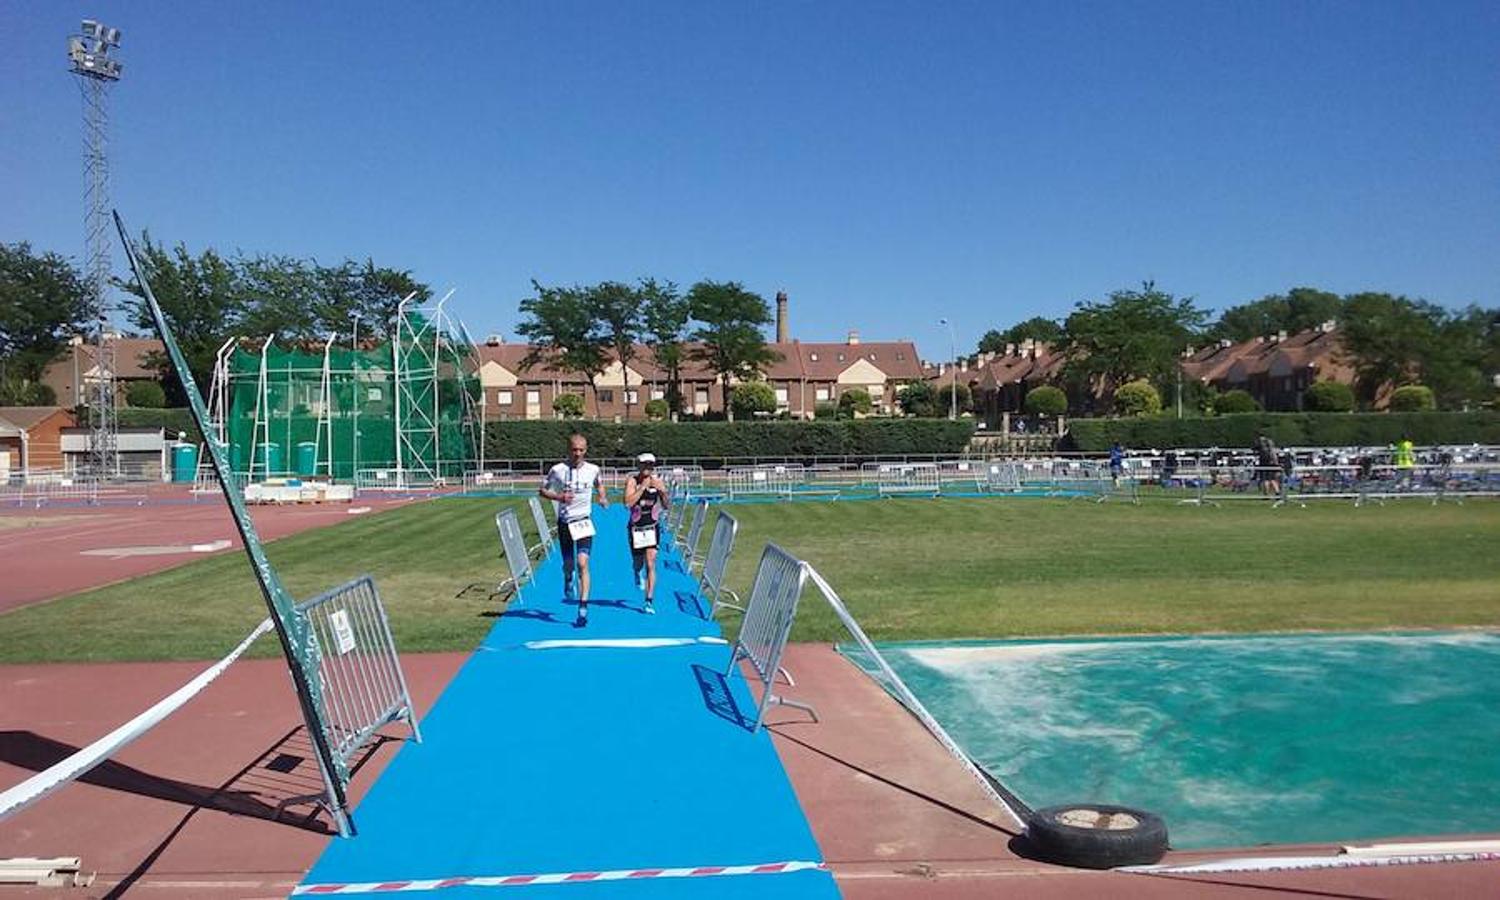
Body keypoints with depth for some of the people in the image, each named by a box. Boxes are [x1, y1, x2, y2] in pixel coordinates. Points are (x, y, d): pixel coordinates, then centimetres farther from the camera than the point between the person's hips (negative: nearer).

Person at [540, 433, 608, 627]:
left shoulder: (593, 469, -1)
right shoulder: (557, 470, -7)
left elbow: (598, 484, 22)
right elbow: (542, 490, 2)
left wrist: (603, 498, 4)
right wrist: (559, 497, -15)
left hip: (584, 522, 0)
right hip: (565, 522, 0)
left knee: (582, 563, -14)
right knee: (568, 564, 9)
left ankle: (583, 608, -13)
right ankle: (568, 580, 47)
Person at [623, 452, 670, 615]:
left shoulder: (658, 482, -5)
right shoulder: (632, 481, -12)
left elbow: (667, 505, 0)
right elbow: (628, 502, -26)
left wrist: (663, 491, -18)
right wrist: (642, 487, -28)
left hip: (652, 526, 1)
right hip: (636, 527, -1)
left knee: (651, 563, -8)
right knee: (638, 562, 11)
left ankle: (650, 601, -4)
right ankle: (637, 573, 50)